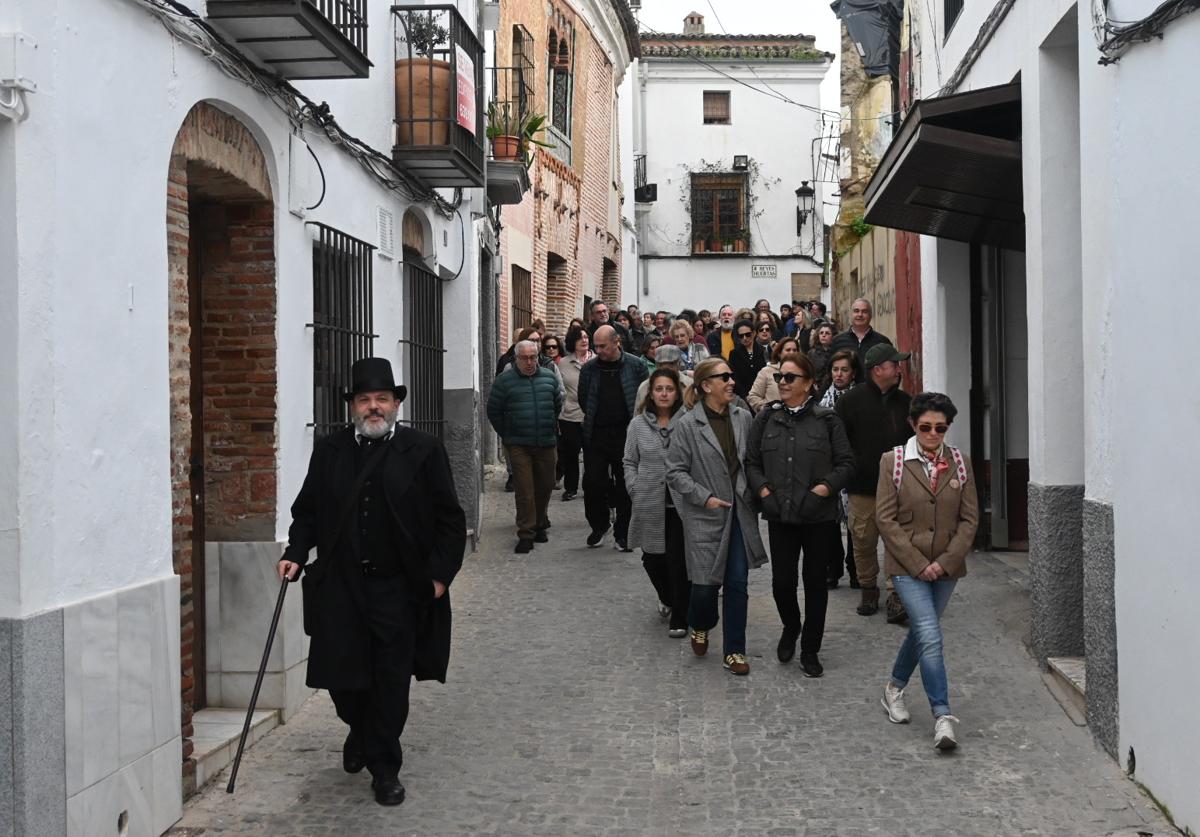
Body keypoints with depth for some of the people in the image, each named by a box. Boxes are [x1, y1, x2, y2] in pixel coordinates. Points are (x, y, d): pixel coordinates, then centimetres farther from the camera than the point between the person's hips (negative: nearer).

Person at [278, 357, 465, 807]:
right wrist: (296, 552, -2)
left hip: (399, 588, -2)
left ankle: (385, 766, 19)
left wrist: (439, 574, -4)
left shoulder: (424, 450, -1)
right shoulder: (329, 451, 7)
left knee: (391, 680, 3)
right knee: (341, 674, 7)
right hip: (340, 586, 2)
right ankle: (360, 732, 39)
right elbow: (307, 511, 13)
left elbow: (449, 519, 1)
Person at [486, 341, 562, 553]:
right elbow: (493, 411, 5)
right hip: (518, 445, -3)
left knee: (545, 487, 11)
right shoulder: (505, 380, -1)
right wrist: (507, 436, 6)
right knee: (524, 490, -7)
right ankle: (526, 534, -3)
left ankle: (539, 525, 30)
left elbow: (558, 406, 22)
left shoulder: (549, 378, 8)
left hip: (546, 443, 3)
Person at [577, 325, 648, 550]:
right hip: (596, 436, 2)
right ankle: (599, 525, 23)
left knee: (626, 486, 4)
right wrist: (594, 421, 10)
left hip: (626, 435, -2)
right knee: (592, 483, 1)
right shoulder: (589, 368, 3)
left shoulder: (635, 365, -3)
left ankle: (622, 535, 15)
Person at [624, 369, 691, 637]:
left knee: (678, 561, -4)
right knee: (652, 559, 13)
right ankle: (668, 599, 42)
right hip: (650, 505, 3)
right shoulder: (638, 424, 3)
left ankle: (679, 618, 11)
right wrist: (636, 491, 2)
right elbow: (629, 462, 12)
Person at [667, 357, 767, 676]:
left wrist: (752, 494, -2)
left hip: (739, 514, 3)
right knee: (706, 584, 2)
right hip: (706, 516, -3)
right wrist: (704, 497, -11)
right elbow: (675, 471, -6)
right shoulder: (688, 424, -9)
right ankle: (700, 627, 34)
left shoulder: (743, 417, 1)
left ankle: (734, 650, 16)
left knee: (737, 583, 4)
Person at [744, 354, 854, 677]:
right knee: (782, 581, 0)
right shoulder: (766, 419, 5)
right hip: (780, 516, 2)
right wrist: (762, 490, -5)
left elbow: (846, 463, 0)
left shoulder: (826, 420, -2)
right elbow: (751, 462, 10)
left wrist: (825, 487, -13)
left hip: (819, 516, -1)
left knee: (815, 581, 7)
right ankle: (791, 627, 32)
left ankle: (810, 650, 21)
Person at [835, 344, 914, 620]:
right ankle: (869, 590, 22)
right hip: (863, 486, -2)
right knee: (864, 541, 6)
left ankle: (896, 595, 1)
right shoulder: (851, 400, -3)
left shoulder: (904, 401, 10)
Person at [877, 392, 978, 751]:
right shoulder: (893, 461, -5)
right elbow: (886, 519, -7)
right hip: (907, 565, -4)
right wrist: (918, 563, -12)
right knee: (930, 637, -15)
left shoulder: (959, 463, 4)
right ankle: (942, 715, -12)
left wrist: (945, 561, -8)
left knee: (921, 631, 16)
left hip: (946, 566, 4)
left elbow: (969, 519, 3)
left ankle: (894, 688, 39)